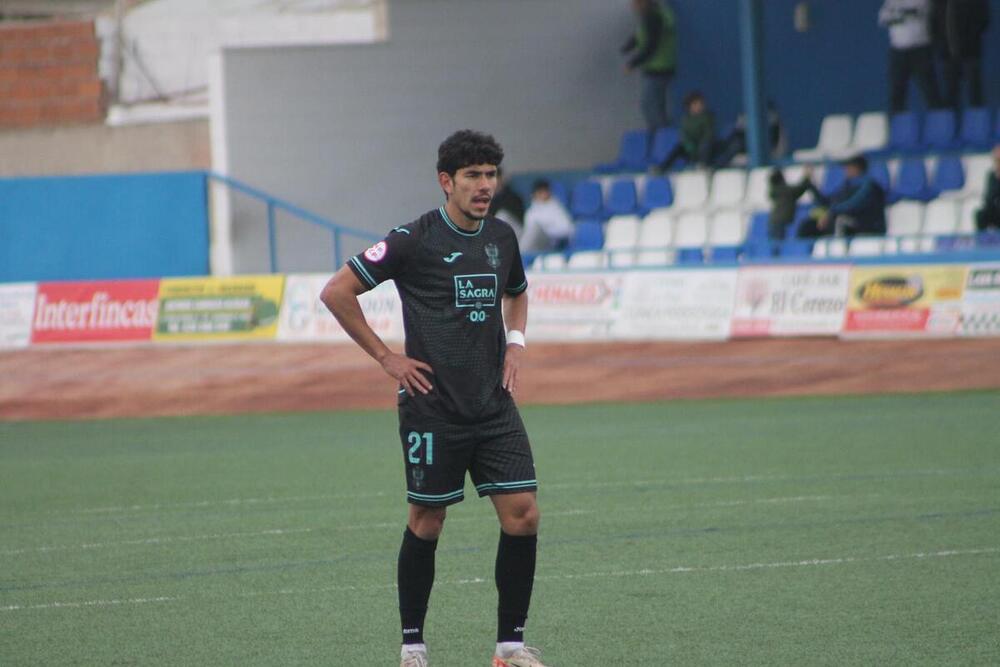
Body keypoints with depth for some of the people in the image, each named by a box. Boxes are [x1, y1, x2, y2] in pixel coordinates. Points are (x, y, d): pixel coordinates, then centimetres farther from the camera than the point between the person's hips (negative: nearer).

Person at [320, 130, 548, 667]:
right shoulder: (414, 240, -9)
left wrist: (515, 343, 13)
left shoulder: (501, 237, 9)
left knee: (522, 516, -4)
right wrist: (385, 357, -7)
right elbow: (337, 291, -7)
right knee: (426, 523, 3)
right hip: (432, 408, -5)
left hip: (494, 403, 5)